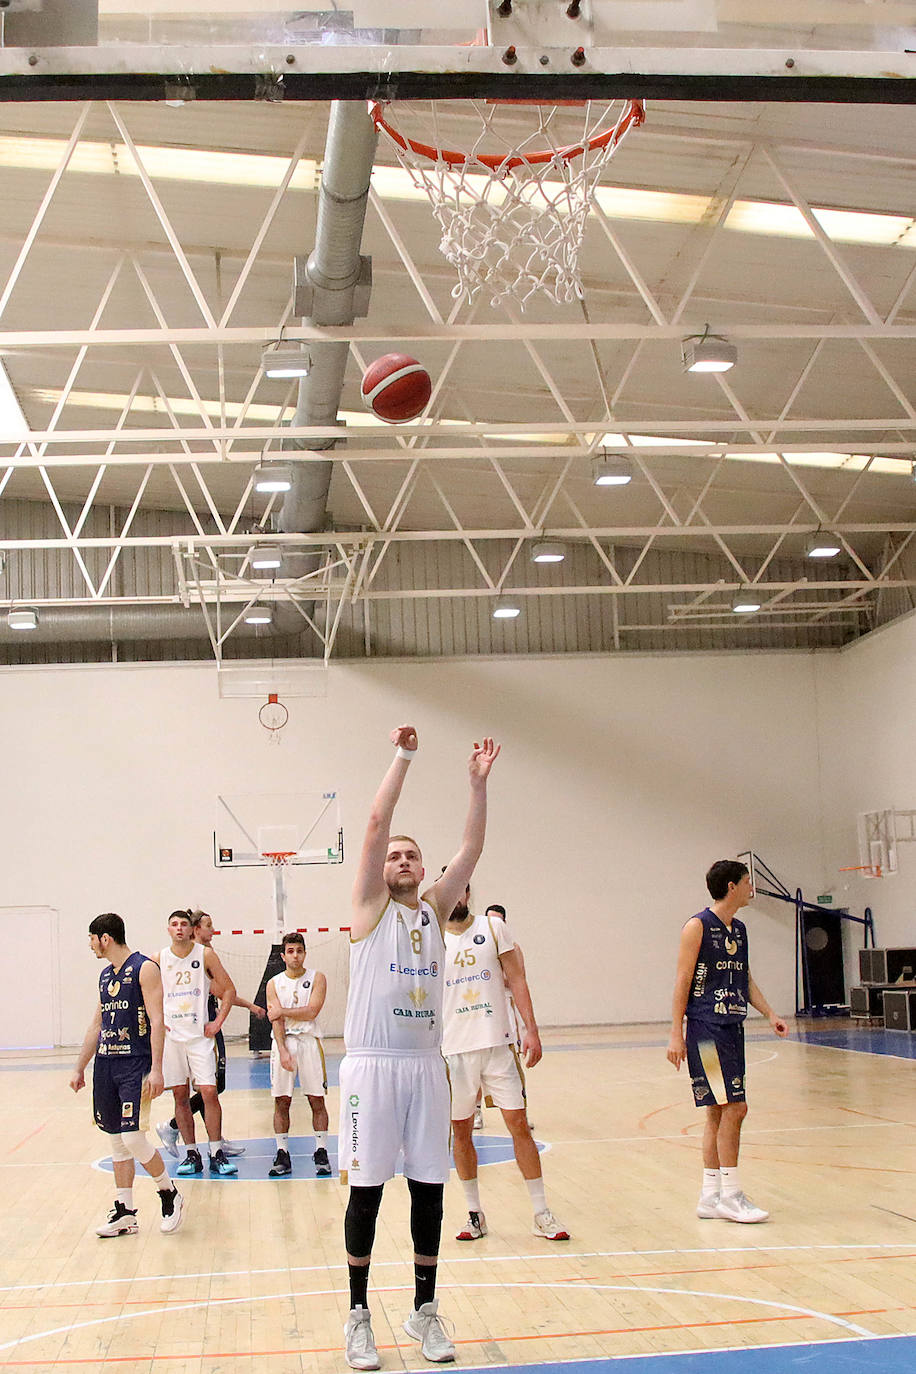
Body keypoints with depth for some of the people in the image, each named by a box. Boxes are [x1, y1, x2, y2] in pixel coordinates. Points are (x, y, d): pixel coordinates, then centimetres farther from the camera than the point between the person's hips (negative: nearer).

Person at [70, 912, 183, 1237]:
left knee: (133, 1138, -13)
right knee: (116, 1140, 8)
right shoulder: (105, 975, 16)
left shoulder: (144, 968, -8)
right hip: (105, 1064, 8)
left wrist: (156, 1070, -20)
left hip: (136, 1064, -8)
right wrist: (79, 1068, 20)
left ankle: (170, 1194, 8)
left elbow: (157, 1021, -13)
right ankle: (124, 1213, 14)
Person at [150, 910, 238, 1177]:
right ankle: (191, 1154, 12)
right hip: (171, 1035, 1)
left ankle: (217, 1154, 0)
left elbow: (229, 990, 4)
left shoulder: (205, 955, -1)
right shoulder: (158, 960, 2)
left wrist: (217, 1023, -3)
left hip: (199, 1034, -1)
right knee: (180, 1096, 4)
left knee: (209, 1092, -7)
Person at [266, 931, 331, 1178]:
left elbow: (311, 1011, -10)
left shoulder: (317, 978, 2)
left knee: (317, 1100, -1)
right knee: (281, 1101, 0)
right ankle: (282, 1155, 6)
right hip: (283, 1043, 1)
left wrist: (282, 1011, -6)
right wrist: (283, 1051, -15)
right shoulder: (274, 984, 7)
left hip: (309, 1041, -1)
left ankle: (321, 1153, 5)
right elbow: (276, 1021, -3)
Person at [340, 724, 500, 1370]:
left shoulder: (435, 909, 13)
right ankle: (359, 1314, 13)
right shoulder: (371, 907, 1)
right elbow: (377, 824, -10)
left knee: (429, 1189, 7)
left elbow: (472, 848, 4)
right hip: (372, 1066, -4)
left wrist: (479, 783, -4)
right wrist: (403, 758, -13)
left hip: (427, 1063, 4)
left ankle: (425, 1311, 18)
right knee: (367, 1190, 2)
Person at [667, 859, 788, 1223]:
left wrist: (770, 1014, 9)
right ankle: (730, 1196, -5)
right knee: (733, 1108, -11)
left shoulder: (739, 929, 15)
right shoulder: (698, 926, -9)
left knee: (718, 1112, 9)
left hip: (731, 1028, 8)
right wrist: (676, 1035, -14)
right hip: (705, 1028, -8)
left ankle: (710, 1197, 15)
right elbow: (683, 981, -10)